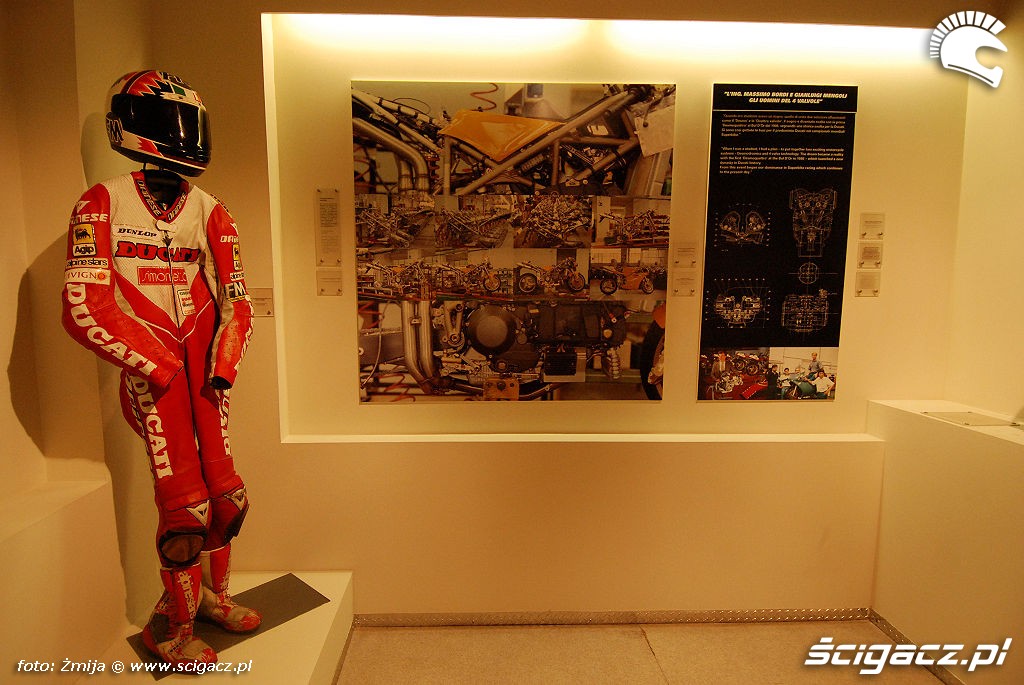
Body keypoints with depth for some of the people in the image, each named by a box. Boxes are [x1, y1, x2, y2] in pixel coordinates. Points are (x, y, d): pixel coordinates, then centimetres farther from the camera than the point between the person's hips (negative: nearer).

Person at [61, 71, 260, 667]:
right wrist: (160, 367, -11)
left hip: (204, 366, 4)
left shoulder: (210, 212, 9)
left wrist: (223, 368, -4)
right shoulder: (104, 204, -1)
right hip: (151, 370, -4)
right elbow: (84, 309, -8)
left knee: (227, 493, 7)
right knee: (184, 503, -4)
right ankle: (174, 628, 19)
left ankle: (213, 594, 31)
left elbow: (236, 302, 8)